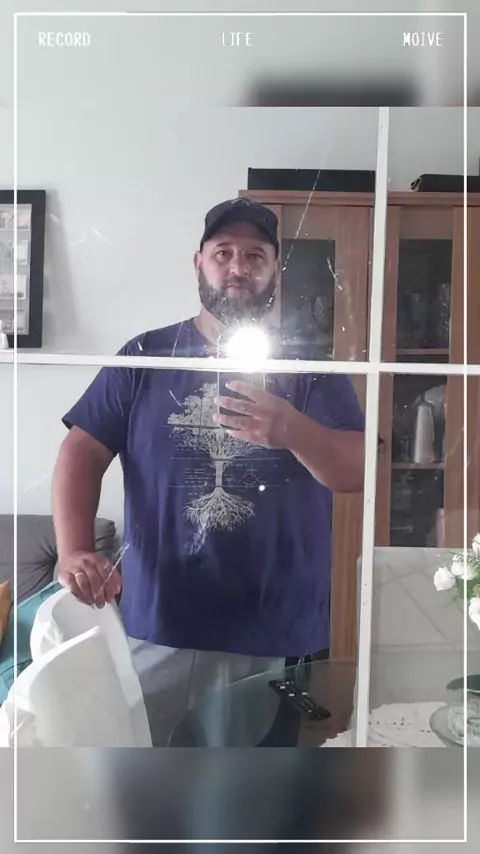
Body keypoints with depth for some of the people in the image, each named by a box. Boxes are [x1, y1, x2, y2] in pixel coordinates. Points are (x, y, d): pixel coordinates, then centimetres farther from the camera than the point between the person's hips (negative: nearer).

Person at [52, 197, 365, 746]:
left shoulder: (312, 369, 3)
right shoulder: (145, 357, 4)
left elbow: (355, 473, -7)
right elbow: (81, 454, -1)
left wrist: (292, 431, -27)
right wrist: (74, 554, -16)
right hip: (157, 629, 1)